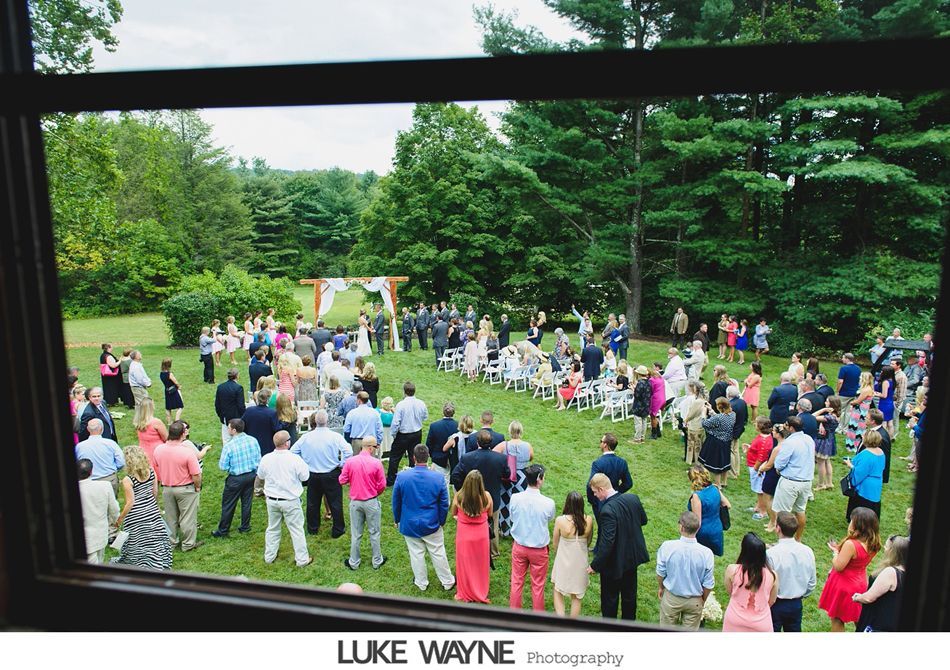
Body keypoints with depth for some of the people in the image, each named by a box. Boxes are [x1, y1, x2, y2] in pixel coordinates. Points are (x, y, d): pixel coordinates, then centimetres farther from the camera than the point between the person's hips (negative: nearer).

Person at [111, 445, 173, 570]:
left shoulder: (127, 480, -19)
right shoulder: (151, 473, -4)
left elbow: (130, 503, -16)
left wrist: (119, 519, -4)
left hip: (136, 520, -5)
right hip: (153, 513, 5)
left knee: (138, 547, 11)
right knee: (155, 544, 15)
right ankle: (158, 567, 23)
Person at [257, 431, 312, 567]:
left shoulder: (266, 458, -11)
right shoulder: (294, 459, -23)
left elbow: (260, 475, 7)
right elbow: (305, 476, -11)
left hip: (271, 499, 4)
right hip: (290, 501, -4)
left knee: (272, 528, 22)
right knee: (296, 530, 9)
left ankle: (269, 556, 35)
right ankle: (302, 559, 18)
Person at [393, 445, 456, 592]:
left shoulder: (402, 476, -16)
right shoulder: (438, 478, -15)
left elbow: (396, 502, -3)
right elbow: (444, 504, -5)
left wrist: (397, 520, 12)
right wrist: (441, 522, 10)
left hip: (409, 524, 0)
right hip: (432, 525, 0)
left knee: (416, 554, 16)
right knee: (438, 553, 15)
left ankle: (421, 583, 32)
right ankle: (447, 582, 28)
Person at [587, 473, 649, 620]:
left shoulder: (608, 510, -32)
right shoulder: (633, 498, -11)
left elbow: (606, 543, -31)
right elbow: (643, 520, 7)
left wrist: (594, 565, -21)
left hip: (615, 562, -7)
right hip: (633, 556, 7)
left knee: (610, 598, 15)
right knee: (629, 593, 25)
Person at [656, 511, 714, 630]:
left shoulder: (667, 546, -26)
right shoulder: (706, 553, -26)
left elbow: (660, 573, -10)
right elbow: (708, 585, -13)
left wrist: (661, 588, 12)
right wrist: (703, 600, 8)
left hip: (671, 597, 0)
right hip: (694, 601, 0)